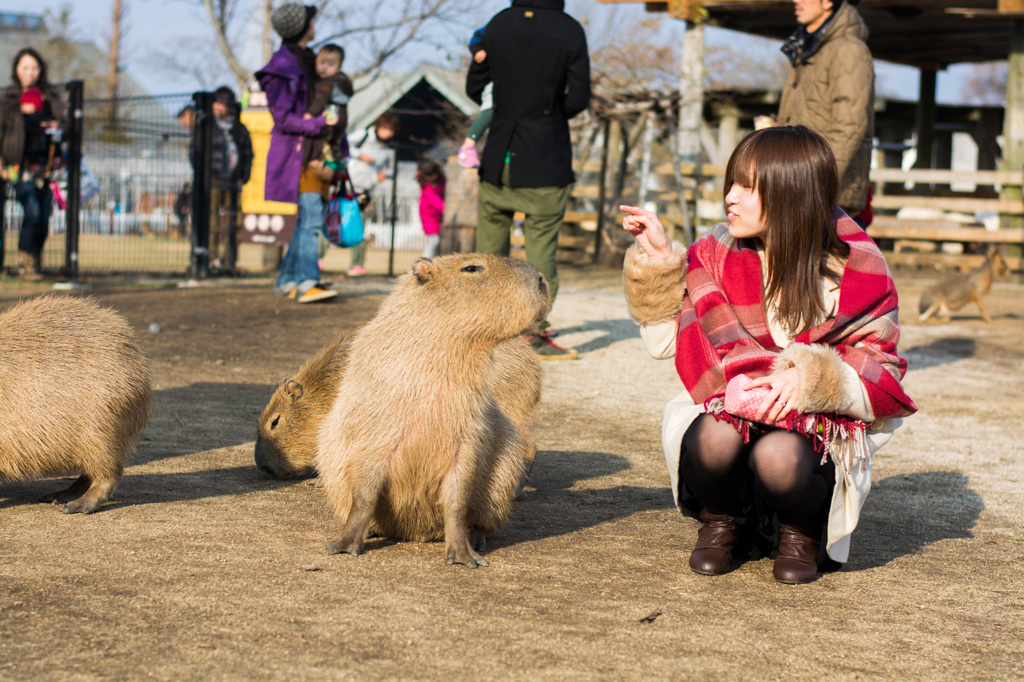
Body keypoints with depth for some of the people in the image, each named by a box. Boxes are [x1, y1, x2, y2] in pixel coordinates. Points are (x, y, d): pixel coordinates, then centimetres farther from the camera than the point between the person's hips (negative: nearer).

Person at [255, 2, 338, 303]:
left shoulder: (306, 61, 16)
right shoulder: (283, 68, -11)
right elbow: (282, 118, -14)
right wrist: (319, 123, -21)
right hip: (295, 151, -9)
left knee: (308, 220, 8)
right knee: (311, 216, -16)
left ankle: (287, 280, 14)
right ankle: (307, 283, -18)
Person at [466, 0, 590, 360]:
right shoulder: (570, 31, -8)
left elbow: (474, 87, 5)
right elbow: (578, 98, -8)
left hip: (498, 159, 3)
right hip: (546, 163, -3)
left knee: (490, 244, 12)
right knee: (541, 246, 2)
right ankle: (536, 333, 1)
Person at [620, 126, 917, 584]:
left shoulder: (853, 270, -8)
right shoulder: (719, 254, 0)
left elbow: (881, 373, -6)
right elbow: (667, 340, 4)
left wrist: (813, 379, -24)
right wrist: (656, 258, -5)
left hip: (817, 424, -2)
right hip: (732, 405, 2)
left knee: (778, 456, -35)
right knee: (713, 438, -33)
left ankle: (800, 534, 2)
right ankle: (721, 523, 2)